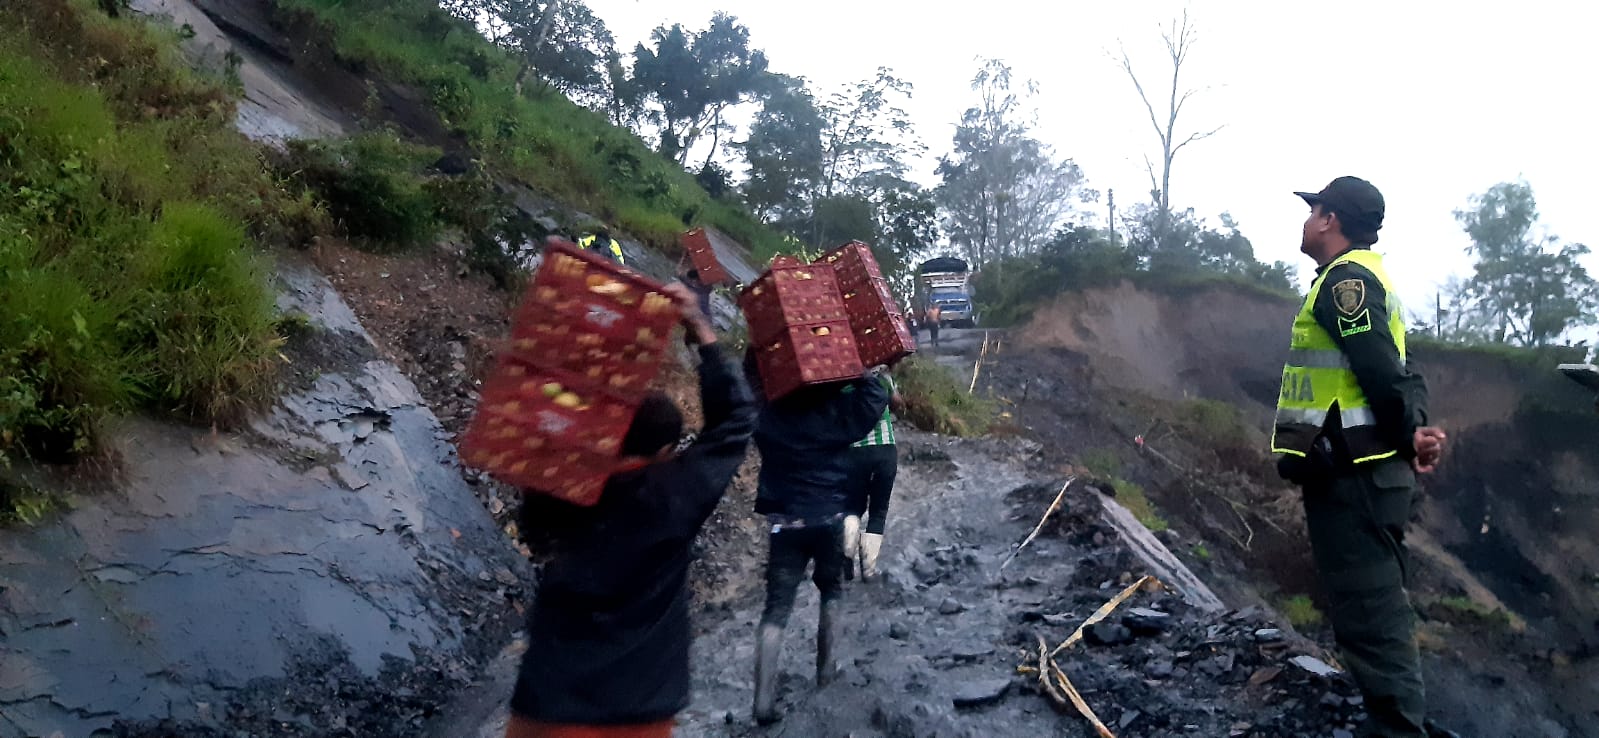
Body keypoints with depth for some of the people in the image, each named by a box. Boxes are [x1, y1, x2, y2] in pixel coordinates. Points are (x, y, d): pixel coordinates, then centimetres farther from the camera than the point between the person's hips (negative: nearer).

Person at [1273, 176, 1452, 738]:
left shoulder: (1344, 277, -11)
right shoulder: (1364, 278, 21)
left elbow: (1381, 369, -20)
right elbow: (1396, 371, 15)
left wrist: (1407, 434, -10)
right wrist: (1412, 429, 1)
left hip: (1350, 474, -11)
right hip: (1365, 471, 11)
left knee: (1367, 616, -9)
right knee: (1378, 610, 16)